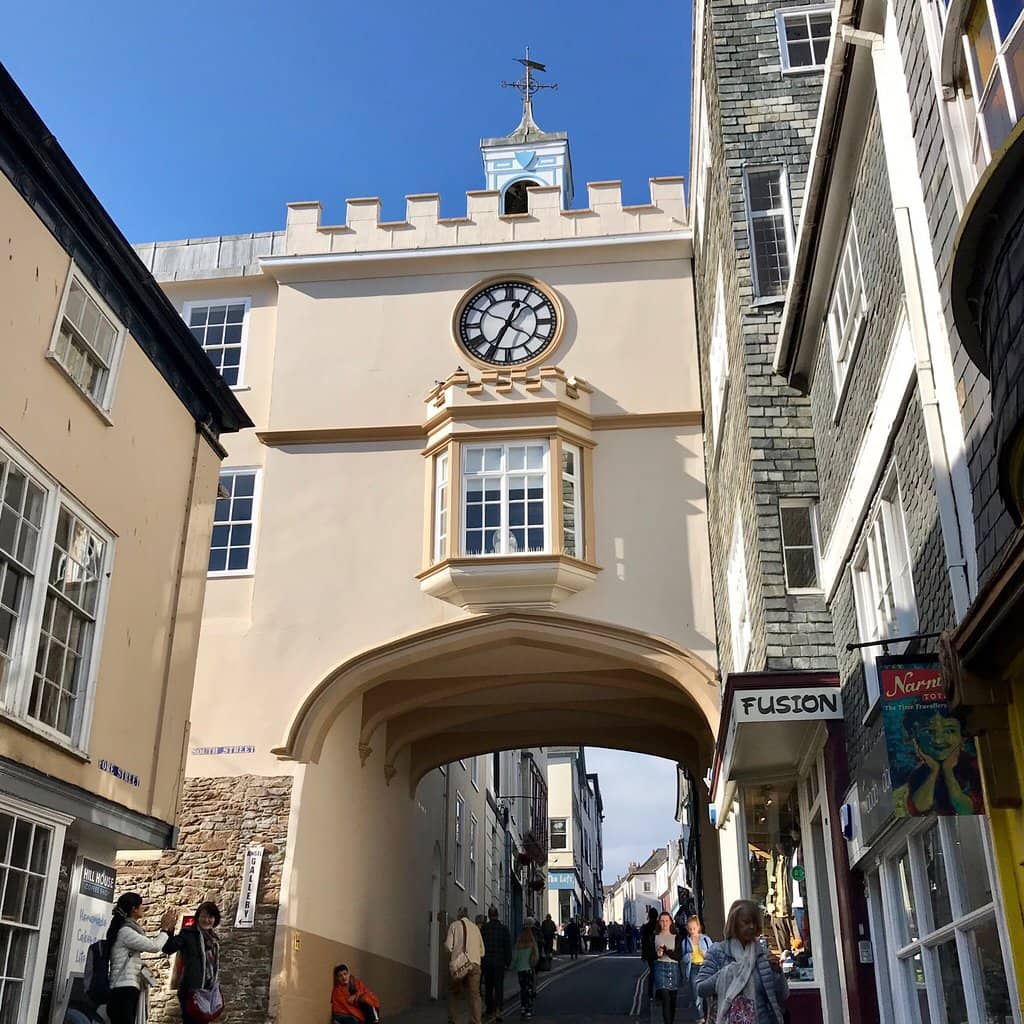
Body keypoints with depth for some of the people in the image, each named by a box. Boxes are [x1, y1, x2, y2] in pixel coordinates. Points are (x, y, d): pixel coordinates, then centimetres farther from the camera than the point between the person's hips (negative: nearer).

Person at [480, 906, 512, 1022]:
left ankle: (489, 1009, 19)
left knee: (488, 986, 13)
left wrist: (480, 961, 9)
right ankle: (498, 1009, -14)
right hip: (499, 962, -1)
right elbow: (508, 947, -1)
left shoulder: (483, 929, -3)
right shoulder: (504, 929, -4)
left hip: (486, 962, 1)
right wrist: (508, 962, 7)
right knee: (499, 986, 0)